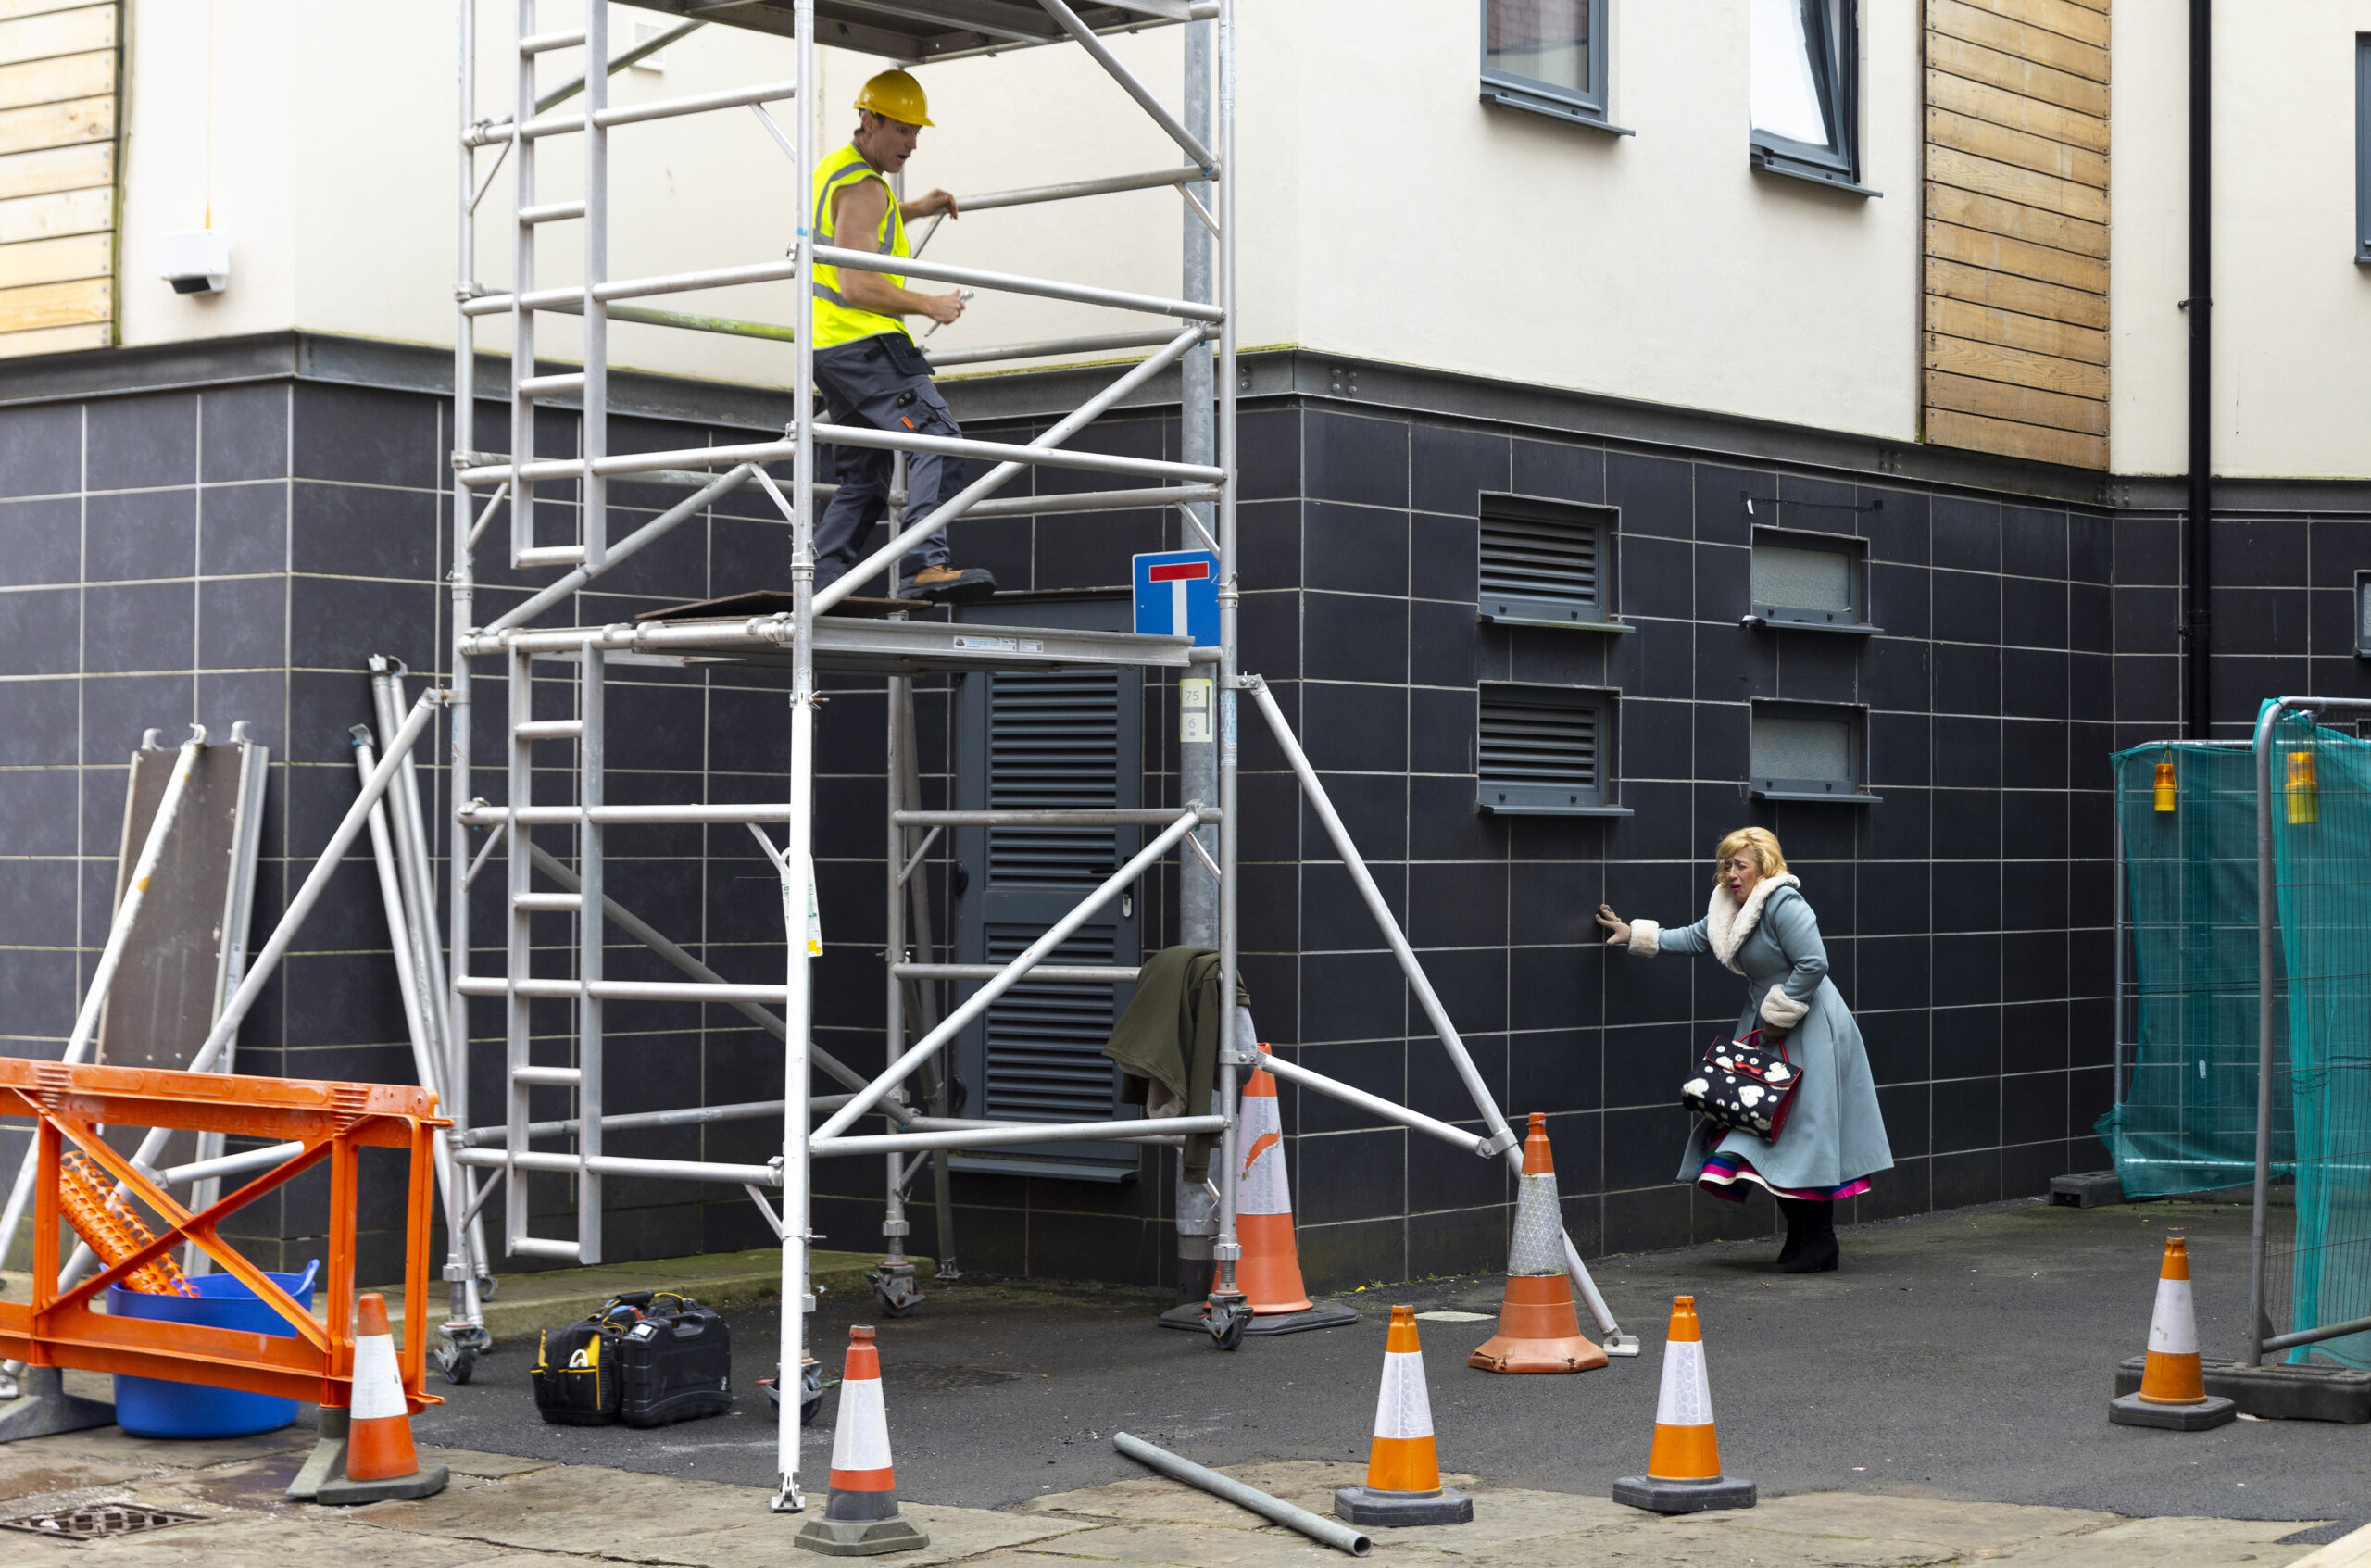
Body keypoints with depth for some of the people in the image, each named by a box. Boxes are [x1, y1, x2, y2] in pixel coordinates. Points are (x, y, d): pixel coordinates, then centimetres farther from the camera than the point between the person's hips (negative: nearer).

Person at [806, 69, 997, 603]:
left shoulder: (835, 168, 19)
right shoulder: (864, 187, -13)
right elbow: (857, 286, -20)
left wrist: (913, 210, 33)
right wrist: (930, 305, -11)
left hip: (830, 347, 11)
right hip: (863, 341, -11)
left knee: (863, 483, 14)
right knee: (936, 438, -21)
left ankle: (820, 587, 9)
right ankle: (926, 566, -35)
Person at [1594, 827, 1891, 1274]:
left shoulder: (1784, 905, -19)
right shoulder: (1731, 908, 11)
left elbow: (1813, 964, -23)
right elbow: (1694, 939, 25)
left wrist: (1778, 1016, -17)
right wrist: (1636, 935, 23)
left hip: (1809, 1032, -10)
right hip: (1770, 1027, 10)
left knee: (1806, 1133, -8)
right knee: (1771, 1134, 8)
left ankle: (1820, 1244, -2)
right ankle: (1800, 1237, 16)